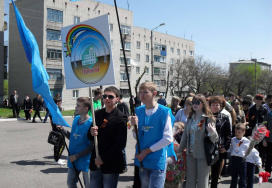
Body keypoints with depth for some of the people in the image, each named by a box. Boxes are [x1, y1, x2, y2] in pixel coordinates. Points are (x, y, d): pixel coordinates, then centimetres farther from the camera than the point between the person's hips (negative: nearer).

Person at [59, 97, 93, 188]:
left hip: (85, 160, -6)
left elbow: (91, 146, -17)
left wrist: (76, 156, -16)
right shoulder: (76, 119, 3)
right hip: (73, 159, 7)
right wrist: (62, 129, -2)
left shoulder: (91, 123, -19)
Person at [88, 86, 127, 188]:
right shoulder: (97, 114, 10)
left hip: (111, 164, -5)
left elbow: (120, 144, -13)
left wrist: (103, 158, -14)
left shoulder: (121, 118, -9)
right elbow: (90, 138, 13)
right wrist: (91, 133, -11)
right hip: (95, 162, 5)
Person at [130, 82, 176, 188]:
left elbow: (168, 138, -13)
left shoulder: (164, 112, -10)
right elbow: (137, 137, 11)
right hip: (142, 159, 5)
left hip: (158, 160, -5)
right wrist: (135, 126, -10)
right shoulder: (138, 111, 5)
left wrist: (147, 151, -12)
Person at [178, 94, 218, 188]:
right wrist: (179, 151, 14)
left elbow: (214, 139, -11)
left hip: (202, 154, -5)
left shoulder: (208, 118, -9)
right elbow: (185, 135, 12)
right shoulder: (190, 118, 7)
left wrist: (213, 133, -32)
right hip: (190, 153, 5)